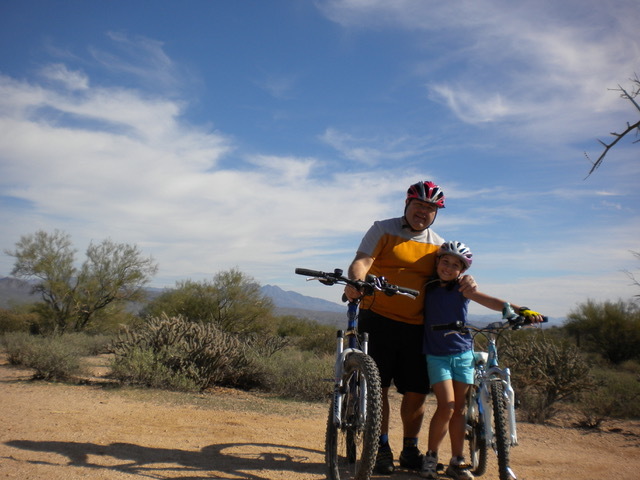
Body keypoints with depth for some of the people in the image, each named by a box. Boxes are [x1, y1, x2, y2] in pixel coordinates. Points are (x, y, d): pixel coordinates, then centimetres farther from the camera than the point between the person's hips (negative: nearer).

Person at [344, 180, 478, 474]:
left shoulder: (437, 244, 13)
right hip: (378, 319, -3)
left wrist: (465, 282, -13)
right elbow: (362, 261, -12)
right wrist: (356, 281, -35)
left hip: (416, 326, 4)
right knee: (378, 386, -1)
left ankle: (410, 449, 25)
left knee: (417, 391, 5)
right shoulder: (383, 230, 1)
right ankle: (381, 448, 15)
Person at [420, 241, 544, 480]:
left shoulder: (462, 288, -4)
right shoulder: (427, 287, 0)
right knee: (446, 406, -12)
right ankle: (430, 457, 6)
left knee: (458, 408, 7)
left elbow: (490, 301, -15)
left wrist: (520, 310, -29)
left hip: (462, 354, 1)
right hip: (436, 355, -1)